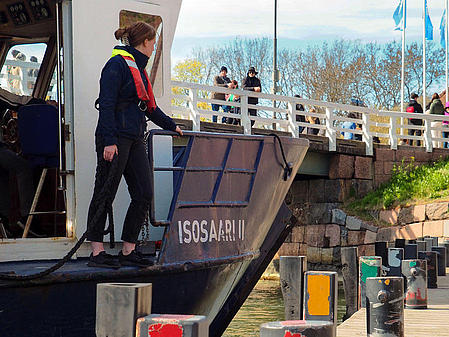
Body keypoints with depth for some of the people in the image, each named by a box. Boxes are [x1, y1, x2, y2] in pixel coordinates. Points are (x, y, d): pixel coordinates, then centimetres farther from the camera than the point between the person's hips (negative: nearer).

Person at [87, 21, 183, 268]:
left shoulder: (138, 68, 21)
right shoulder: (117, 64, -8)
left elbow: (149, 106, 32)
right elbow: (106, 104, -15)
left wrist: (170, 125, 39)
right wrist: (109, 141, -21)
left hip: (134, 140, 9)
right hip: (115, 138, -9)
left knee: (143, 194, 2)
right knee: (105, 194, -4)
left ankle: (128, 251, 7)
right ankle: (97, 251, 0)